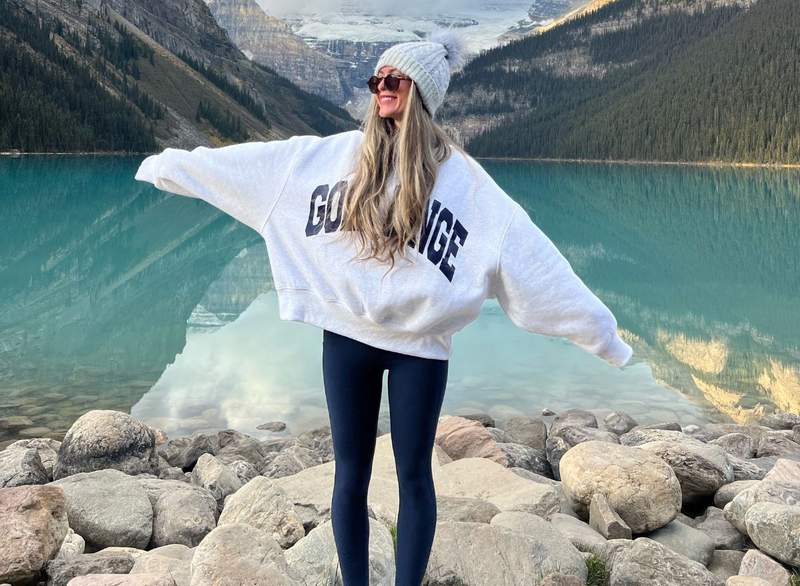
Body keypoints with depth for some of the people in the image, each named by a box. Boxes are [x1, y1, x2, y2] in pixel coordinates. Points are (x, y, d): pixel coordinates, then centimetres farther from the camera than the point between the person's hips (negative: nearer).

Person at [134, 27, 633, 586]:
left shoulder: (460, 175, -3)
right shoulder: (334, 153, 3)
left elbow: (527, 251, -6)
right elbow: (254, 162, 9)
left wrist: (599, 330, -7)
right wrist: (170, 165, 13)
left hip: (422, 345, -2)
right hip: (346, 335, 2)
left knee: (414, 473, 8)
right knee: (351, 473, 10)